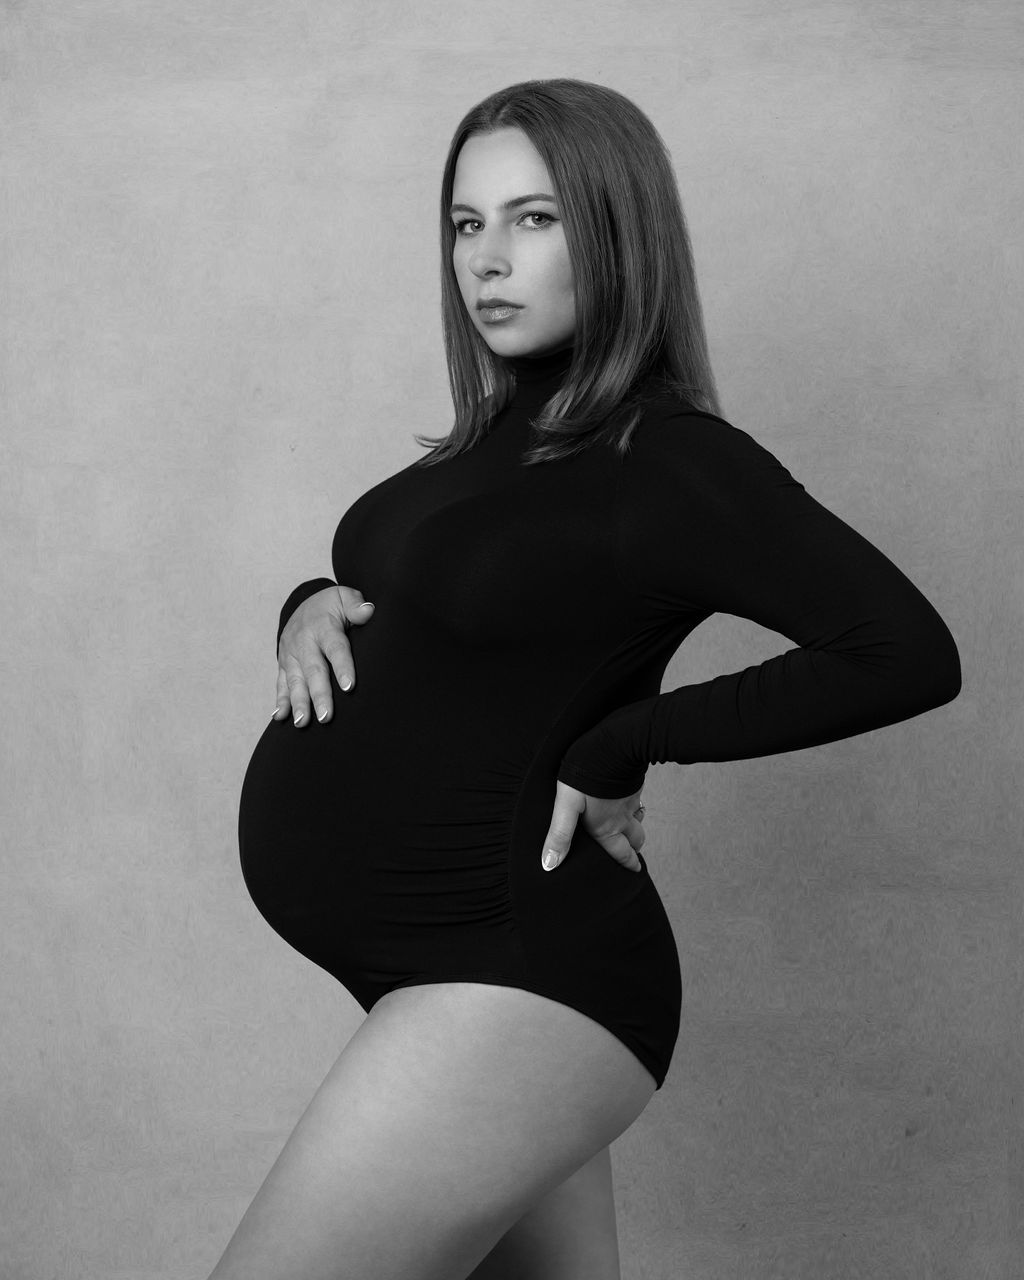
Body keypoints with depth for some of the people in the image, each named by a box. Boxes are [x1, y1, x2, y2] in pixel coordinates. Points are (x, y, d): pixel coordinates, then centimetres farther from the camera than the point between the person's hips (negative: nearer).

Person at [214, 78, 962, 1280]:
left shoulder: (671, 461, -13)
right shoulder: (495, 440, 9)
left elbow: (909, 653, -20)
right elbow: (407, 607, 24)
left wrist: (621, 744, -17)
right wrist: (311, 607, 1)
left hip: (517, 976, -8)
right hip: (439, 962, 8)